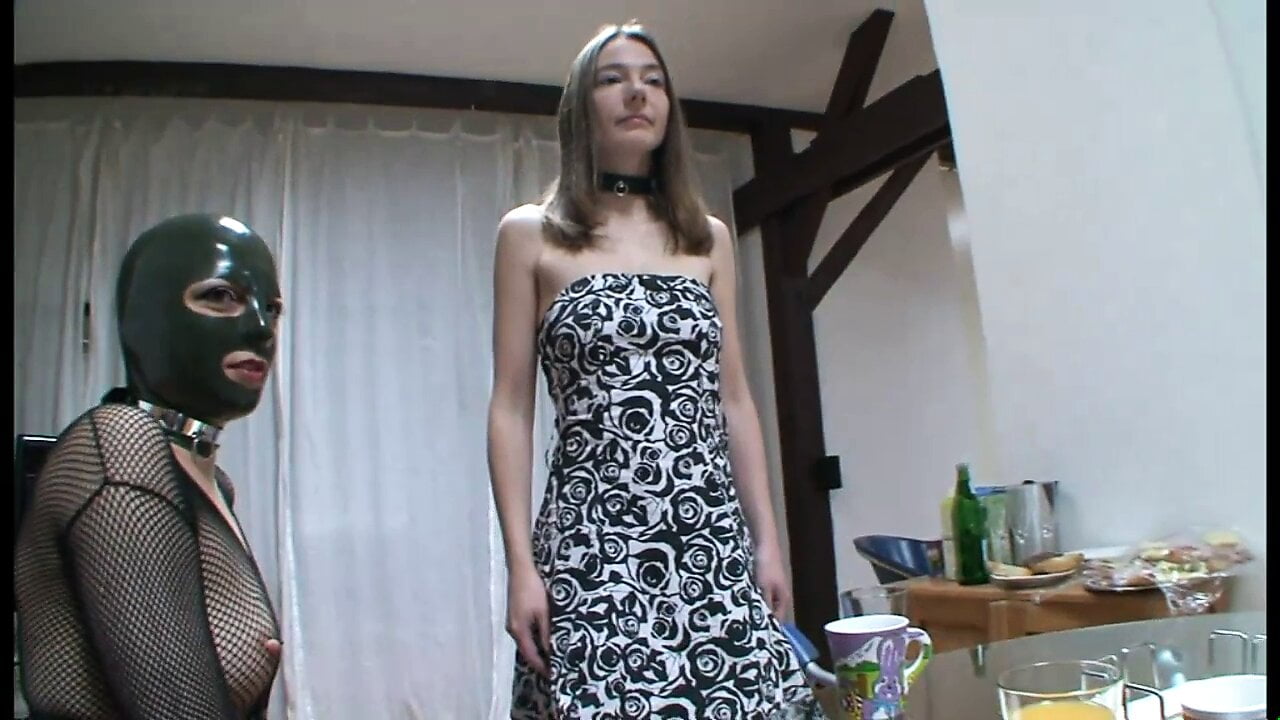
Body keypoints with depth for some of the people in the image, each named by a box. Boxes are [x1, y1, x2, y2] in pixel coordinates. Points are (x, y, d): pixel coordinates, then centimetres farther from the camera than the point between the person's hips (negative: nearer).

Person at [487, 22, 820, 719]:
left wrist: (767, 540, 7)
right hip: (591, 538, -3)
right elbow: (511, 409, 0)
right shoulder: (530, 234, 4)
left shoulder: (708, 237, 13)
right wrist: (520, 564, -7)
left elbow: (735, 401, 12)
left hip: (714, 537, 3)